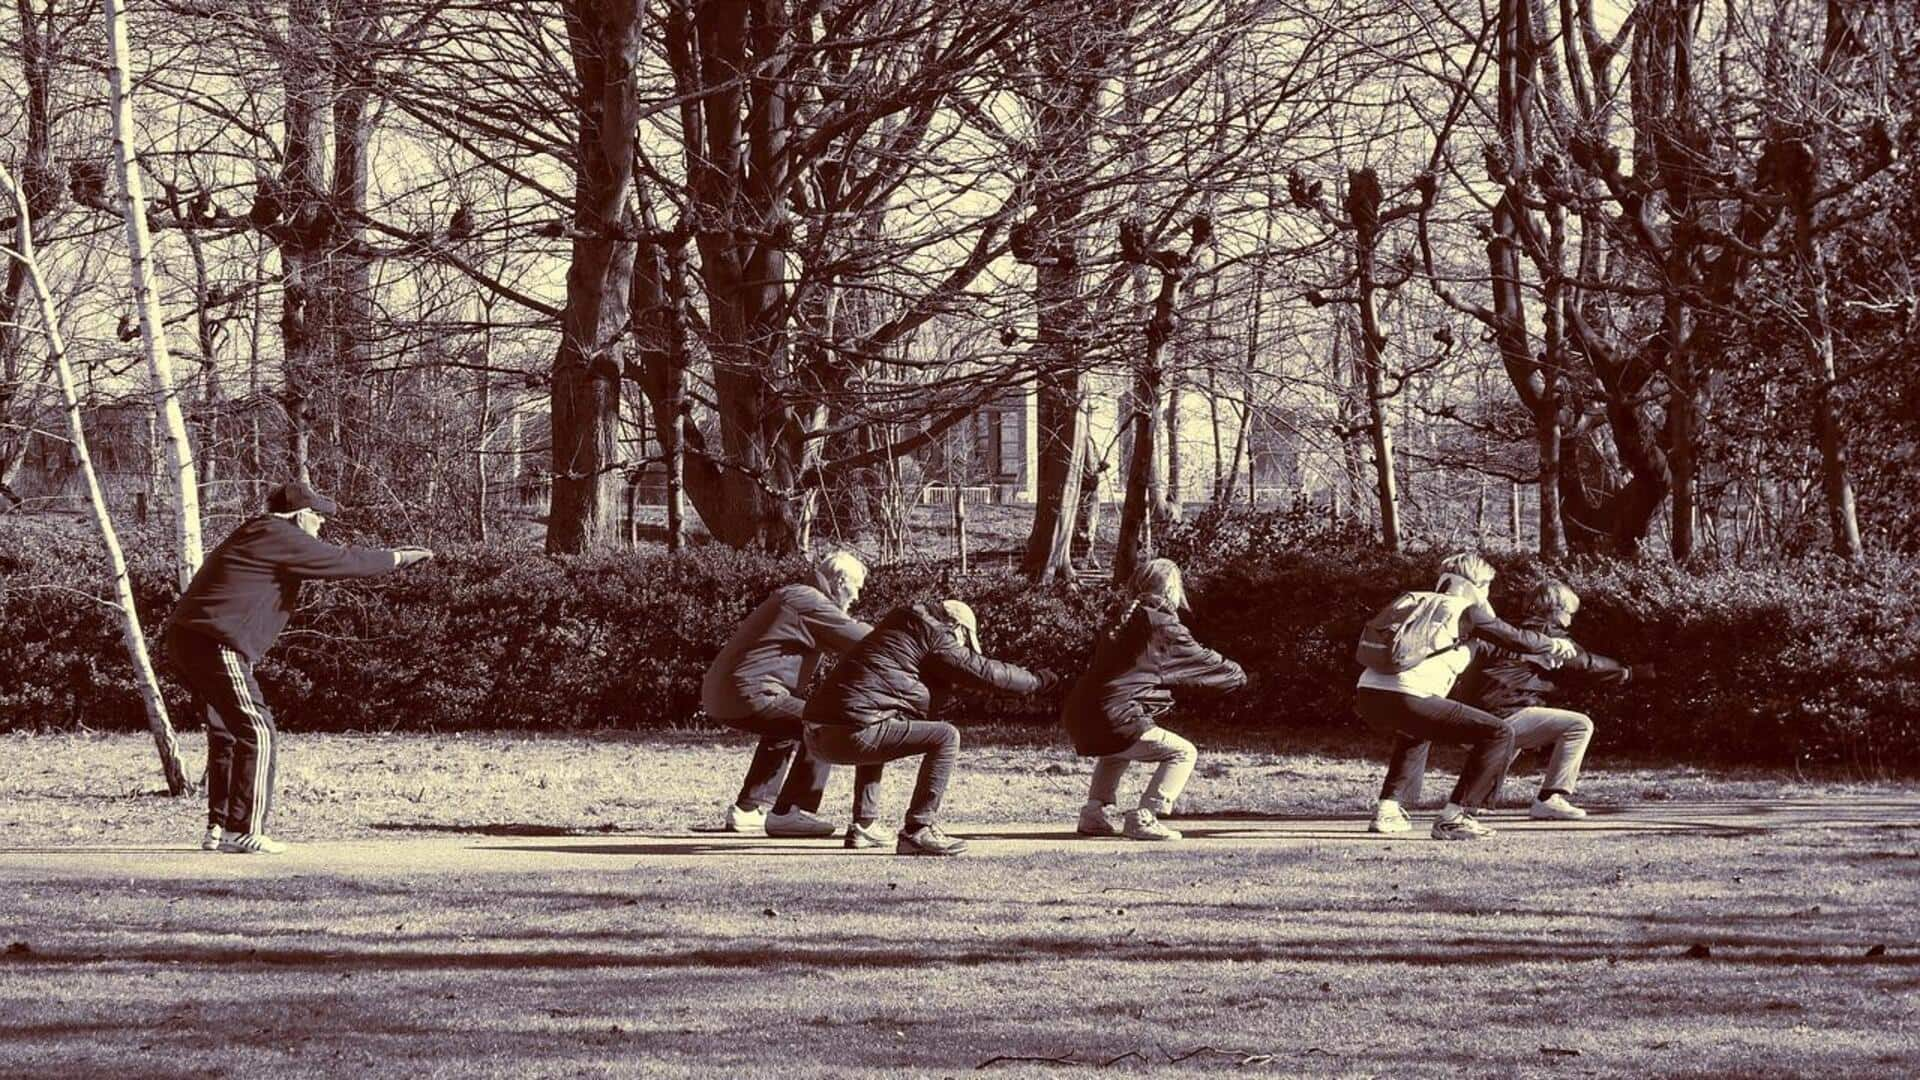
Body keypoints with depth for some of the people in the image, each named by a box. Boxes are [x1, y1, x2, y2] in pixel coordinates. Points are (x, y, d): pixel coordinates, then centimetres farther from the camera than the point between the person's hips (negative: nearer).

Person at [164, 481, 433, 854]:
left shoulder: (255, 534, 24)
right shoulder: (282, 538, -6)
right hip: (217, 644, -10)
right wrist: (397, 558, 10)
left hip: (183, 639, 10)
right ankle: (245, 831, -8)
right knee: (257, 734, -7)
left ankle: (218, 829, 19)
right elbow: (344, 561, -4)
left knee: (227, 733, 17)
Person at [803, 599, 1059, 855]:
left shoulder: (899, 628, 27)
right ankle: (917, 831, -7)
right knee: (945, 737, -4)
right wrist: (1036, 681, 17)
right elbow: (985, 672, 5)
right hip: (852, 733, -9)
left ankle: (863, 826, 29)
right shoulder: (932, 635, 1)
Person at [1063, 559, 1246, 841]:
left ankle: (1095, 813, 30)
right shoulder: (1164, 627, -5)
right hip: (1116, 721, -8)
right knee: (1182, 753, 2)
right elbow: (1203, 662, 5)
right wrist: (1236, 675, 25)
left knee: (1119, 751, 39)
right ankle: (1143, 819, -7)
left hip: (1078, 720, 9)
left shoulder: (1122, 621, 19)